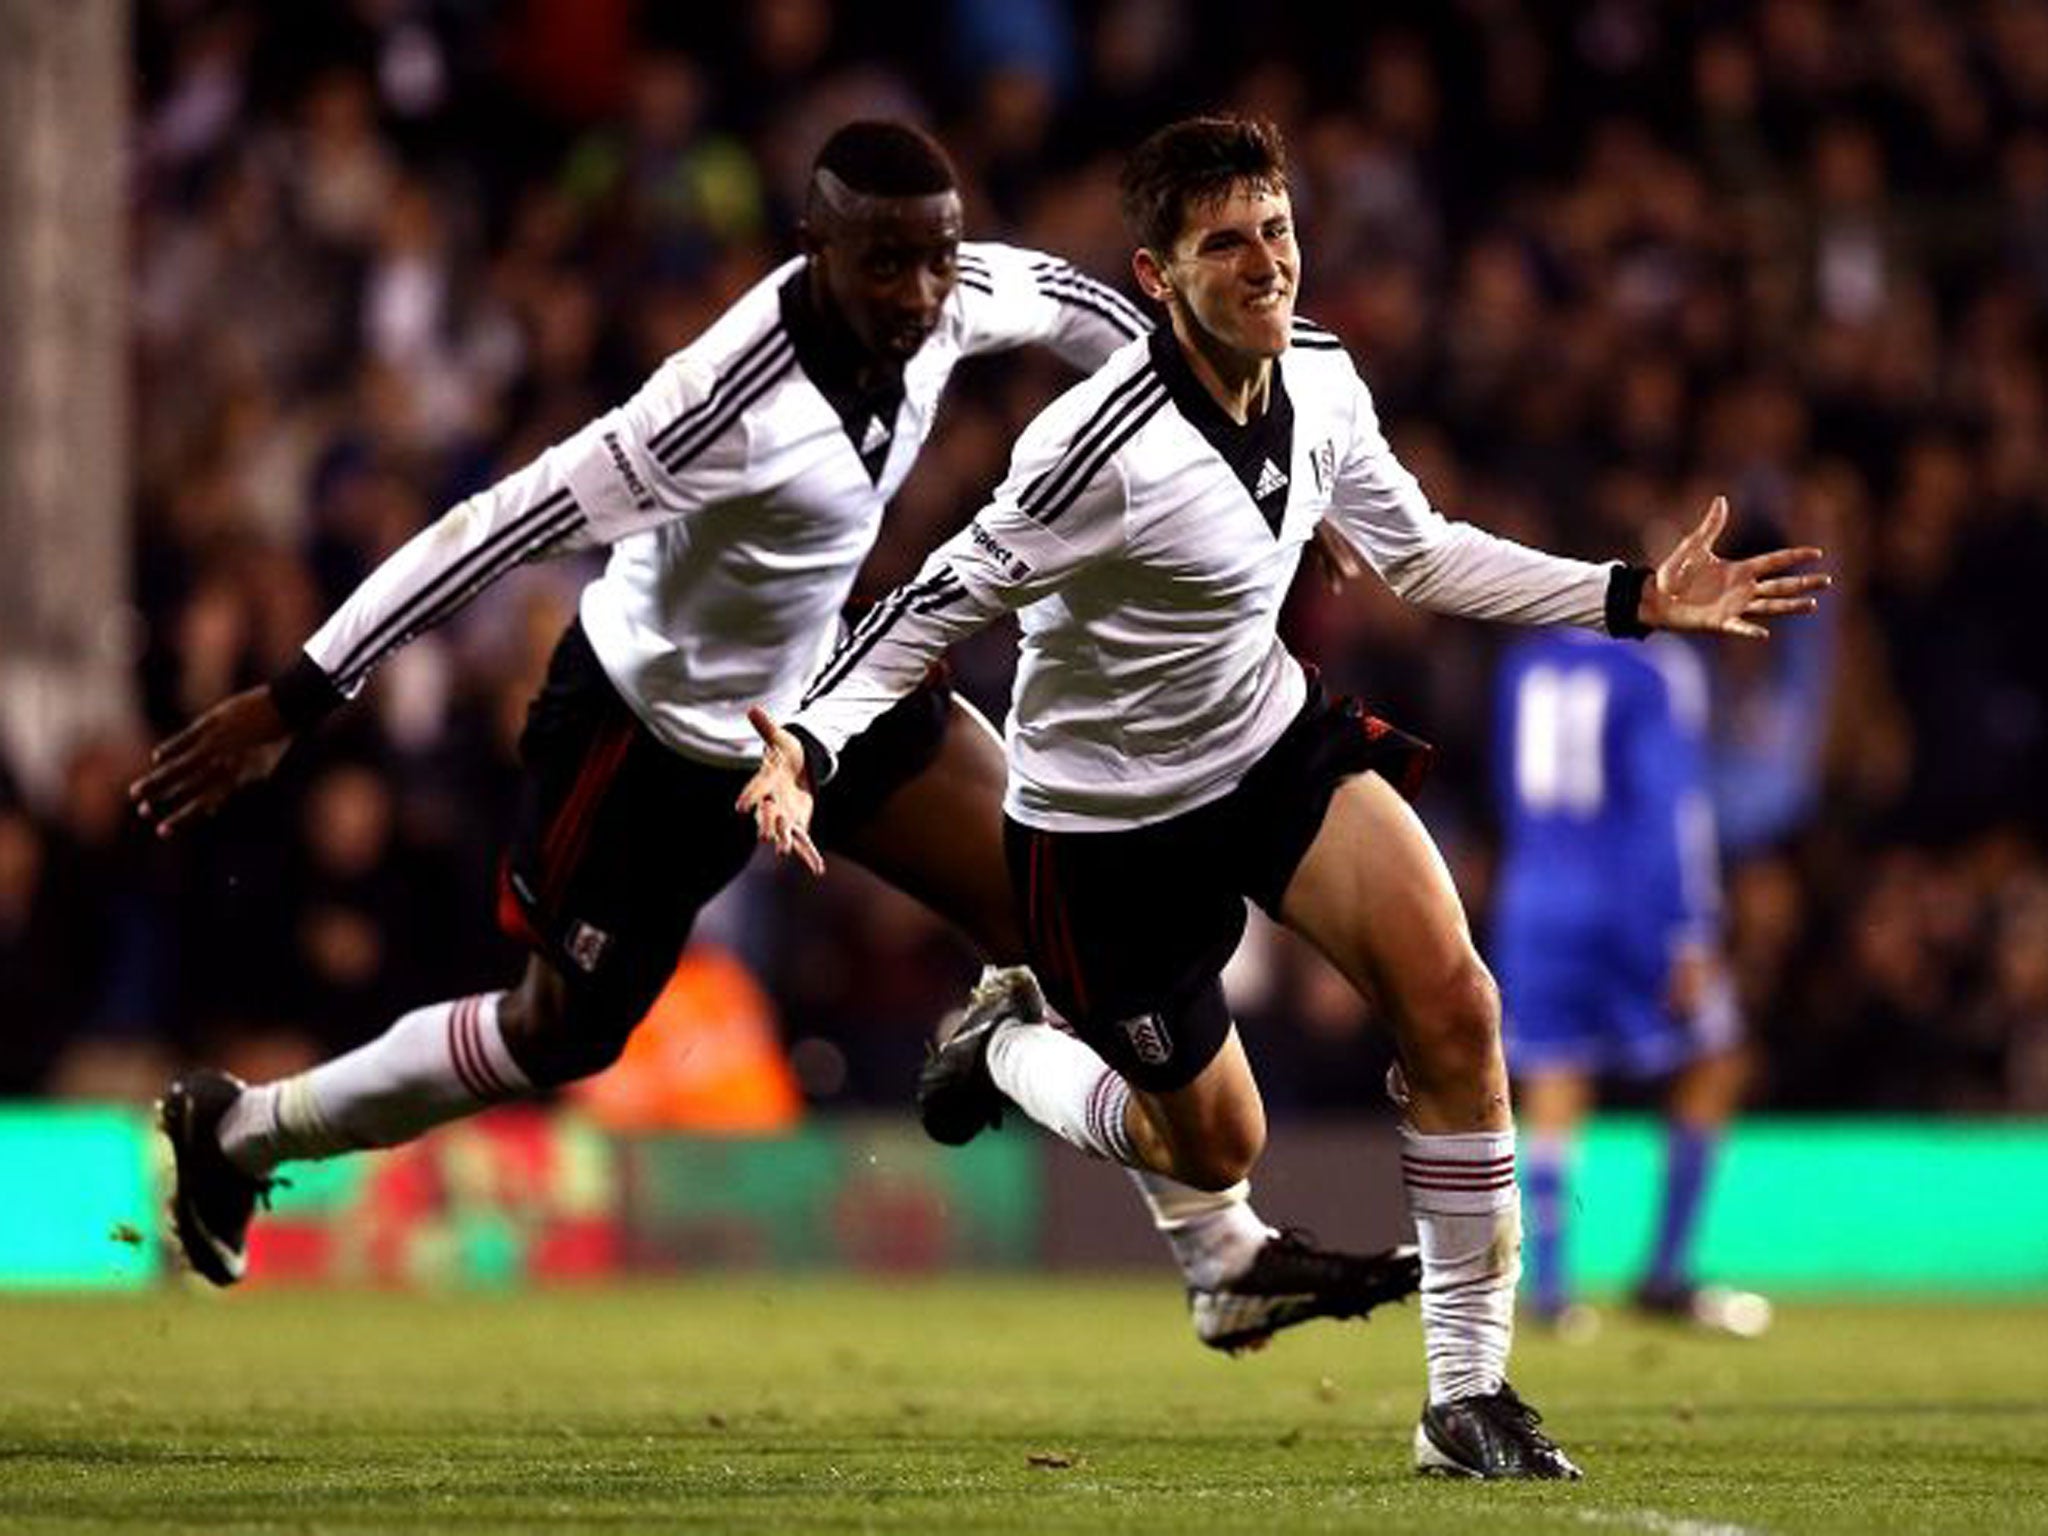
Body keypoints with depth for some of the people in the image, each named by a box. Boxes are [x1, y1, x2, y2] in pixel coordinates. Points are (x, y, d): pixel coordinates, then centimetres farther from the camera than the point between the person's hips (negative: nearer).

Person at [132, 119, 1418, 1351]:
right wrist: (291, 706, -37)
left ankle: (1227, 1259, 6)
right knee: (556, 1040, 8)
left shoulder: (951, 298, -17)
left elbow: (1067, 301, 9)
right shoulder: (733, 401, -38)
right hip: (658, 736, -7)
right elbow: (504, 528, -37)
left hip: (819, 680, 7)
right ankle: (239, 1131, 32)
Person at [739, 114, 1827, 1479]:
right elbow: (944, 601, -23)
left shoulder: (1320, 380, -9)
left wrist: (1637, 598, 0)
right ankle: (1002, 1058, 41)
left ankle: (1469, 1391, -5)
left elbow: (1422, 553, 6)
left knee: (1456, 1006, -15)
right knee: (1213, 1148, 7)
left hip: (1278, 740, 6)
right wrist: (811, 744, -37)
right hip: (1109, 822, -5)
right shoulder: (1109, 447, -30)